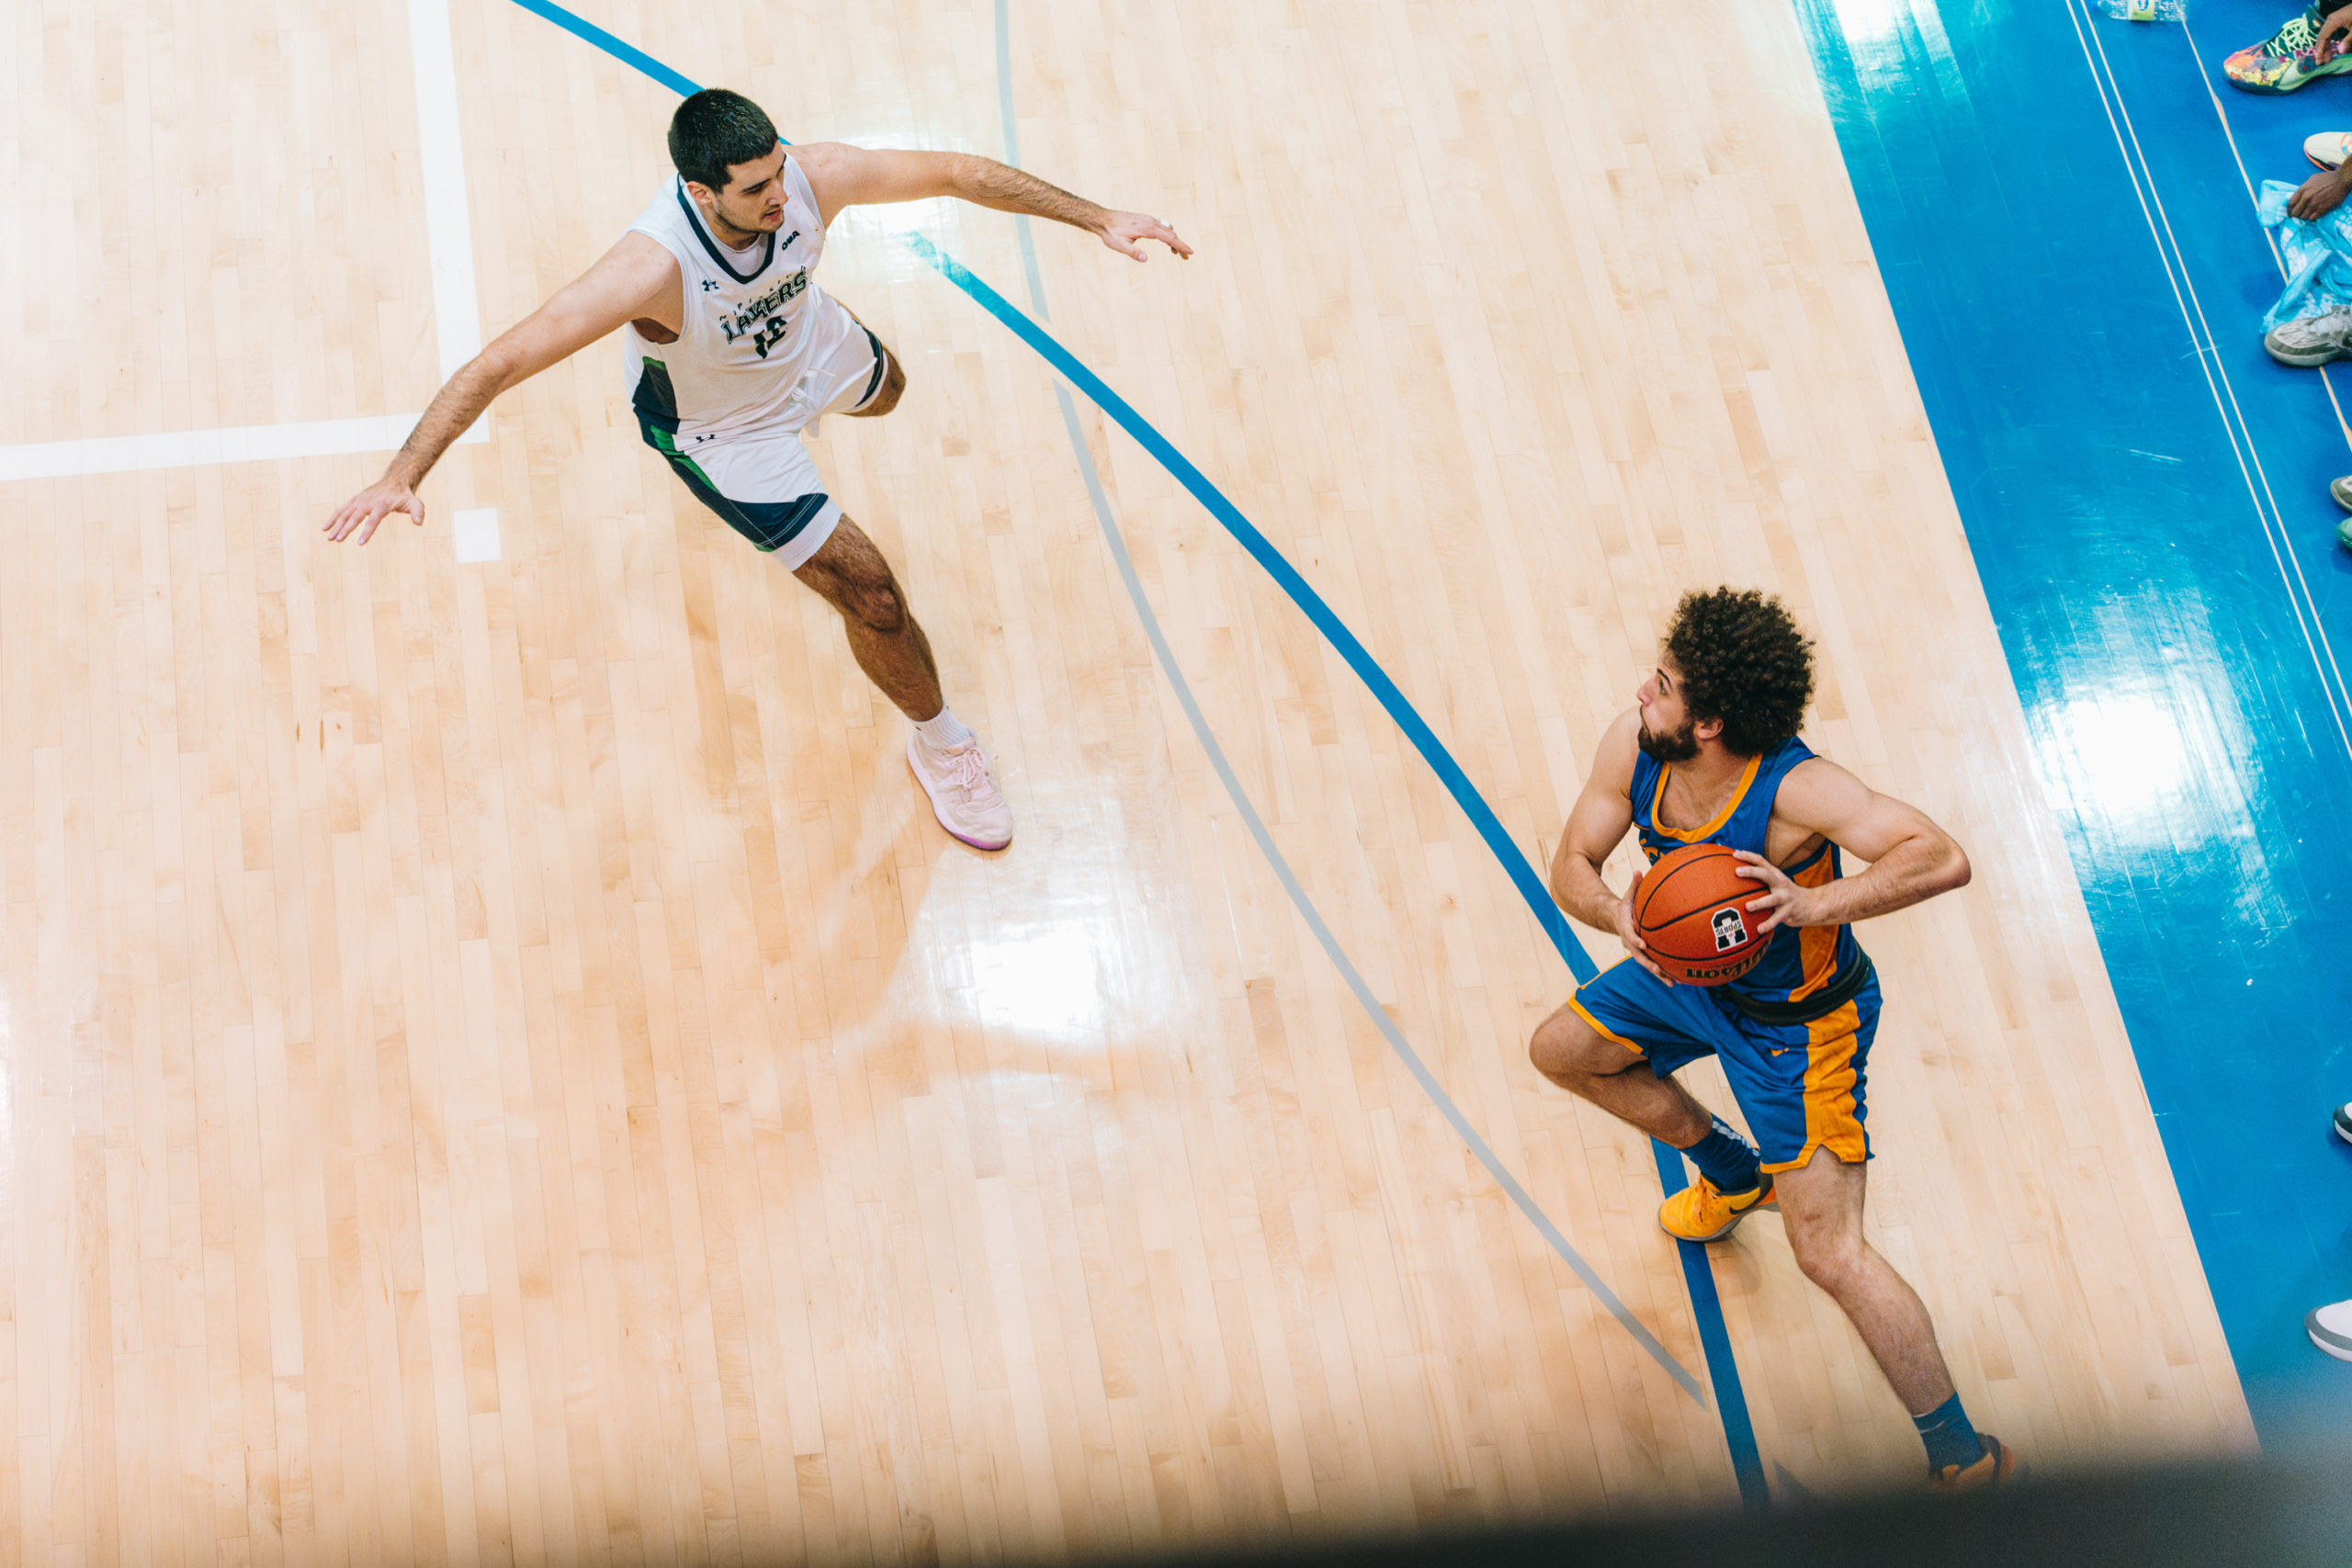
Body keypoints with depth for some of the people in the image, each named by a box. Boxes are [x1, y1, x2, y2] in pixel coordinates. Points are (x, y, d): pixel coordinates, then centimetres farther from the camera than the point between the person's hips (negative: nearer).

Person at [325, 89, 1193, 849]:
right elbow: (500, 362, -46)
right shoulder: (651, 268, -47)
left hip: (809, 341, 6)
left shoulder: (812, 176, -35)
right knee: (870, 593, -5)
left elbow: (957, 173, -23)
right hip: (720, 430, -5)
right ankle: (939, 746, 25)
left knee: (883, 391, 40)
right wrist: (400, 479, -55)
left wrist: (1097, 218, -24)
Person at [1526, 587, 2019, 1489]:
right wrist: (1618, 914, -32)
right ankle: (1735, 1176, 44)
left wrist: (1818, 903, -57)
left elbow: (1943, 859, -44)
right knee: (1560, 1052, 25)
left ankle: (1964, 1457, 5)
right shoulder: (1633, 747, -19)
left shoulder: (1796, 790, -38)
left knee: (1828, 1253, -12)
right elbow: (1572, 866, -9)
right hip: (1693, 970, 8)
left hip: (1798, 1023, -8)